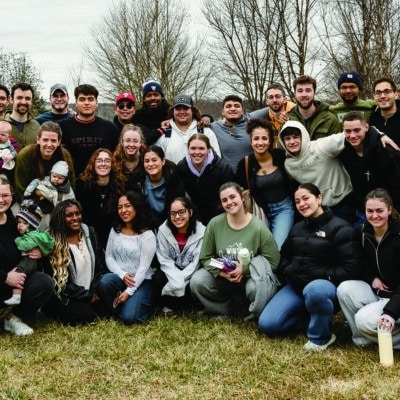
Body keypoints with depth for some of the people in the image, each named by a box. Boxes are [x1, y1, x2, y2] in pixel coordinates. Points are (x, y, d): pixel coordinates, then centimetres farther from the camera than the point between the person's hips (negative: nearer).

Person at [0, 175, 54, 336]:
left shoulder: (14, 220, 4)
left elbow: (23, 250, 18)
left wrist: (37, 252, -6)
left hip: (15, 277, 5)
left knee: (44, 283, -21)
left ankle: (14, 317, 0)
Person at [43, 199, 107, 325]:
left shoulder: (90, 233, 3)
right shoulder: (54, 242, -11)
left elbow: (100, 265, 6)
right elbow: (57, 279, -12)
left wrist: (95, 291, -7)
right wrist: (88, 295, -12)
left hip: (92, 292, 4)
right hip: (65, 297, -4)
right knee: (86, 315, -25)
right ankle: (58, 311, 3)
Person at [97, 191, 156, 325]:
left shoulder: (147, 235, -10)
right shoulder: (115, 230, 7)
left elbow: (143, 267, -14)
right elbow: (109, 257, 5)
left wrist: (129, 292, -19)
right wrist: (122, 275, -14)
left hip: (140, 281, -4)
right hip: (119, 277, 4)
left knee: (129, 317, -24)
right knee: (105, 281, -33)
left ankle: (141, 302, 10)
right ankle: (115, 311, -4)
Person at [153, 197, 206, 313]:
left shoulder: (201, 232, -18)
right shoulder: (163, 230, -13)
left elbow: (196, 262, -16)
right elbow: (165, 260, -11)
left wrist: (180, 279, -27)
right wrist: (176, 279, -28)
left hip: (191, 272, -1)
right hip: (171, 270, 1)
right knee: (158, 279, -28)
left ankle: (185, 306, 3)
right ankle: (167, 305, 2)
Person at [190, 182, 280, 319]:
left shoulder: (259, 228, -14)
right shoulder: (215, 224, -8)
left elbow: (272, 261, -11)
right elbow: (205, 258, -1)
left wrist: (245, 269, -22)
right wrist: (221, 271, -20)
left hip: (250, 277, -3)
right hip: (223, 278, 3)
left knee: (256, 288, -37)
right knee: (197, 281, -22)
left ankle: (256, 315, 0)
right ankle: (228, 308, 2)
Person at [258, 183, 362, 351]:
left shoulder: (339, 228, -10)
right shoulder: (297, 228, 11)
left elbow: (351, 269, -16)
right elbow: (283, 257, 21)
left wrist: (316, 275, -19)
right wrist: (289, 273, -2)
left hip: (327, 285, -6)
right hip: (296, 286, 6)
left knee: (314, 290, -43)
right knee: (266, 324, -12)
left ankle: (321, 336, -16)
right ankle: (314, 319, 8)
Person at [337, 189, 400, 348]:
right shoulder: (364, 232, -1)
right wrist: (372, 278, -8)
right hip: (377, 290, 6)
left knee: (365, 319, -28)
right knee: (345, 288, -21)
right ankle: (363, 338, -9)